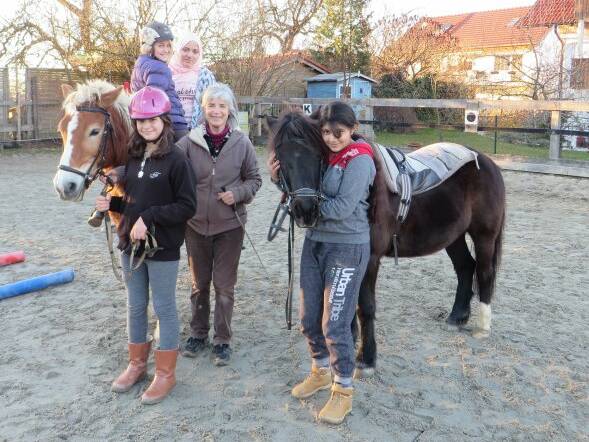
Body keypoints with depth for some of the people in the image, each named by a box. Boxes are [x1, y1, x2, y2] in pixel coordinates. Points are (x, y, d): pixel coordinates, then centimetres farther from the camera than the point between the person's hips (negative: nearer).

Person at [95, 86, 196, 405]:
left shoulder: (176, 160, -13)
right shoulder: (133, 156, 7)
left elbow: (187, 207, -16)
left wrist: (149, 217, -23)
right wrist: (111, 204, -3)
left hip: (162, 247, -6)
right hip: (130, 244, 7)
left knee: (164, 309, 6)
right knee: (135, 306, 17)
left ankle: (166, 373, 22)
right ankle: (136, 364, 35)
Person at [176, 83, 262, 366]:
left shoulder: (242, 143, -6)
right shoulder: (189, 142, -7)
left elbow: (254, 179, 2)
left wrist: (238, 193, -16)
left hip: (229, 225, -1)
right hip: (196, 225, 1)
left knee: (224, 285, 9)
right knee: (199, 284, 16)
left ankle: (222, 340, 25)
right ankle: (198, 333, 36)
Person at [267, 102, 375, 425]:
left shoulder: (359, 160, -14)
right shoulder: (322, 155, 6)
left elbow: (341, 208, -22)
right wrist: (280, 179, -7)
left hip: (347, 249, -7)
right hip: (314, 243, 7)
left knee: (335, 324, 0)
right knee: (308, 318, 15)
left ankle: (343, 390, 21)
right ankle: (321, 372, 38)